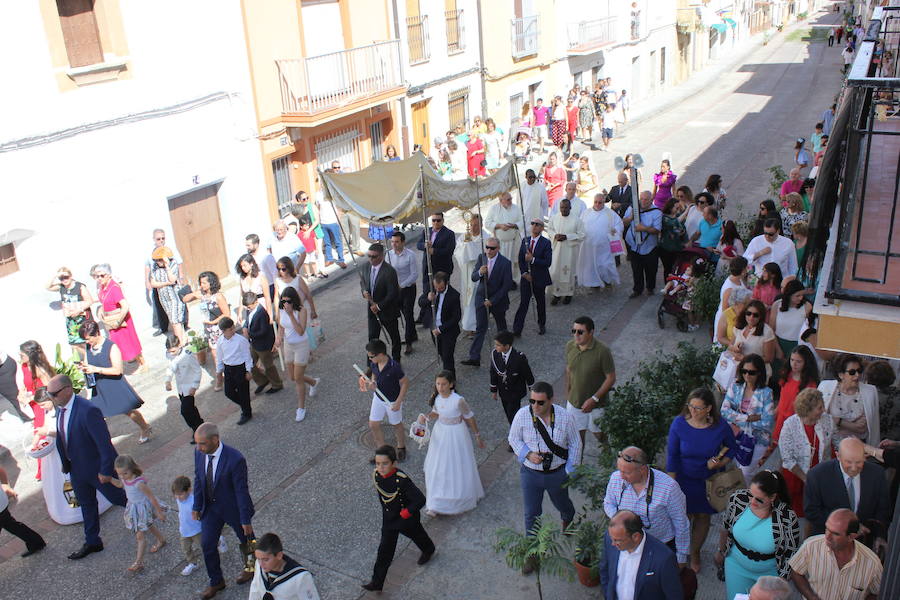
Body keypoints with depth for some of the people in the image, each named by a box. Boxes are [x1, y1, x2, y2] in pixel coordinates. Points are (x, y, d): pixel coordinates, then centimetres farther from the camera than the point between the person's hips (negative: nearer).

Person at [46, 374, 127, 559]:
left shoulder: (88, 411, -32)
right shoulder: (60, 407, -5)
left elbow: (104, 442, -28)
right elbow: (62, 436, 8)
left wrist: (106, 470, -24)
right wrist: (65, 462, 10)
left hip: (97, 467, -8)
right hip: (76, 467, 8)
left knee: (117, 497, 13)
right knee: (86, 505, 22)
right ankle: (92, 543, 38)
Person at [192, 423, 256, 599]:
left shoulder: (235, 459, -33)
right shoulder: (199, 453, -15)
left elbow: (241, 490, -25)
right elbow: (198, 480, 1)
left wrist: (246, 520, -18)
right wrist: (197, 507, 4)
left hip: (234, 507, -5)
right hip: (211, 507, 5)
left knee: (246, 540, 19)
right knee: (207, 544, 11)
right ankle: (216, 581, 34)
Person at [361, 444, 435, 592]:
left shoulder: (402, 480, -37)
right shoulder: (376, 475, -17)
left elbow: (420, 500, -35)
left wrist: (405, 513, -26)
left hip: (407, 518, -4)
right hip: (388, 518, 4)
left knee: (416, 535, 26)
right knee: (385, 549, 9)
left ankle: (428, 550, 59)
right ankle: (377, 582, 19)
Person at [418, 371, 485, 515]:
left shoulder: (458, 400, -27)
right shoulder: (436, 397, -11)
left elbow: (469, 417, -12)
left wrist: (477, 436, -1)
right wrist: (425, 417, -14)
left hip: (456, 434, -5)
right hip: (440, 433, 5)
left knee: (458, 467, 9)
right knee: (437, 468, 12)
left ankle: (463, 498, 32)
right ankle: (435, 505, 26)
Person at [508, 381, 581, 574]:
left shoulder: (564, 416, -18)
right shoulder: (522, 415, -19)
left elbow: (575, 444, -4)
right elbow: (513, 439, -2)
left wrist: (570, 471, -4)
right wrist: (528, 454, -19)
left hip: (557, 473, 1)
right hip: (531, 473, 0)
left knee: (562, 504, 26)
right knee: (531, 514, 8)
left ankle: (568, 519, 63)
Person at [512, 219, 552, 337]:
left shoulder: (546, 243, -9)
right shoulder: (525, 241, 4)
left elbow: (548, 262, -16)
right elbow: (520, 259, 7)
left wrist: (533, 259, -24)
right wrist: (524, 273, -5)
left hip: (539, 278, -2)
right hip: (526, 277, 2)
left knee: (541, 303, 14)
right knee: (523, 303, -2)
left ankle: (542, 325, 35)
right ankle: (517, 330, -2)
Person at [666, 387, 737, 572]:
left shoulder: (720, 427, -18)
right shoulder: (679, 424, -20)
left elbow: (732, 447, 2)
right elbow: (672, 456, -11)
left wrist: (720, 463, -17)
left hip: (710, 480, 1)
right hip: (684, 479, -1)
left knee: (703, 516, 17)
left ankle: (695, 552, 43)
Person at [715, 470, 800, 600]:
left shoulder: (788, 519, -30)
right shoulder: (737, 499, -23)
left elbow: (791, 555, -14)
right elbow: (725, 526, -2)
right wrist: (720, 551, 12)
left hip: (770, 572, -2)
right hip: (736, 565, 2)